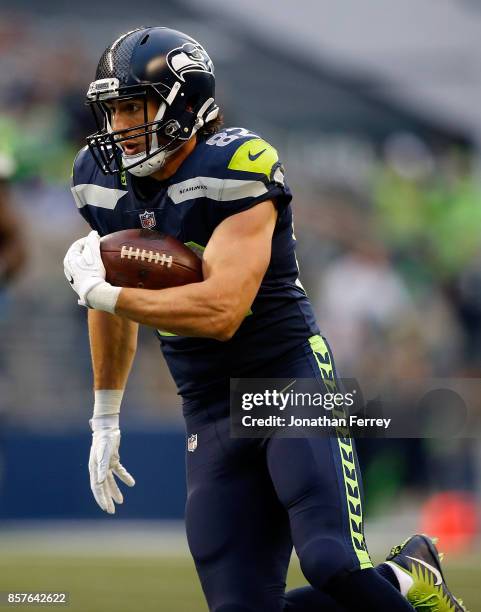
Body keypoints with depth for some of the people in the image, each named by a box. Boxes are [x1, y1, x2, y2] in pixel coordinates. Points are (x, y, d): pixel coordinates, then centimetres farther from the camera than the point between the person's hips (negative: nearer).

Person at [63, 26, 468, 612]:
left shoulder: (235, 168, -17)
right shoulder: (101, 179, 6)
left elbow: (220, 311, -27)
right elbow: (116, 304, 23)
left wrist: (100, 291, -20)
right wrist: (105, 416, 27)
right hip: (209, 410, 6)